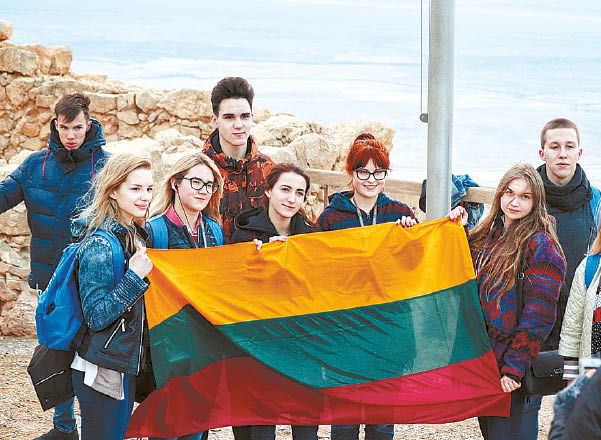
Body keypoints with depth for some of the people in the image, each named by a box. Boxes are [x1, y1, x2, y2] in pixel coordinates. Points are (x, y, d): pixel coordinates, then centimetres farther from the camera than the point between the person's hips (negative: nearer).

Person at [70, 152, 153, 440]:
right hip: (102, 370, -9)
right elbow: (96, 316, -21)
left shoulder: (134, 235, 10)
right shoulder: (99, 244, -18)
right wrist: (134, 278, -26)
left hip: (125, 366, 9)